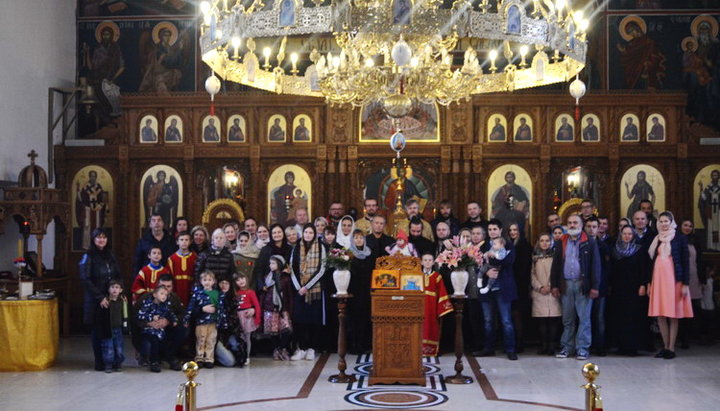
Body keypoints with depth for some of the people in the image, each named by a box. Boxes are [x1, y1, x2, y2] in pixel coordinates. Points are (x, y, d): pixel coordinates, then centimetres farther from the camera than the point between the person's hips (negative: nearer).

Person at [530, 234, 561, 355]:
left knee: (553, 319, -6)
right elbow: (532, 274, 10)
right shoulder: (535, 257, 14)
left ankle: (552, 345, -1)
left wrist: (551, 286, -9)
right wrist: (540, 287, -4)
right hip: (539, 293, 2)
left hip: (553, 292, -2)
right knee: (541, 320, -2)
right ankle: (543, 345, 4)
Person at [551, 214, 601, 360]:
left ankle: (582, 348, 3)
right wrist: (555, 285, 6)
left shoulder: (590, 243, 1)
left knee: (584, 318, -1)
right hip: (566, 284, 3)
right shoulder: (561, 243, 12)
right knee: (567, 319, 7)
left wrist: (595, 286, -9)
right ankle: (567, 347, 13)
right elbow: (556, 264, 13)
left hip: (583, 285, -3)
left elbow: (595, 265, -3)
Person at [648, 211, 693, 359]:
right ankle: (666, 347, 13)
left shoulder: (680, 238, -1)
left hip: (674, 279, -4)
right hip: (658, 279, 4)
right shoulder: (656, 239, 11)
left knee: (673, 315, -1)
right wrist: (649, 283, 10)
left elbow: (685, 261, -4)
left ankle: (671, 348, 5)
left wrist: (685, 283, -10)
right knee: (660, 316, 3)